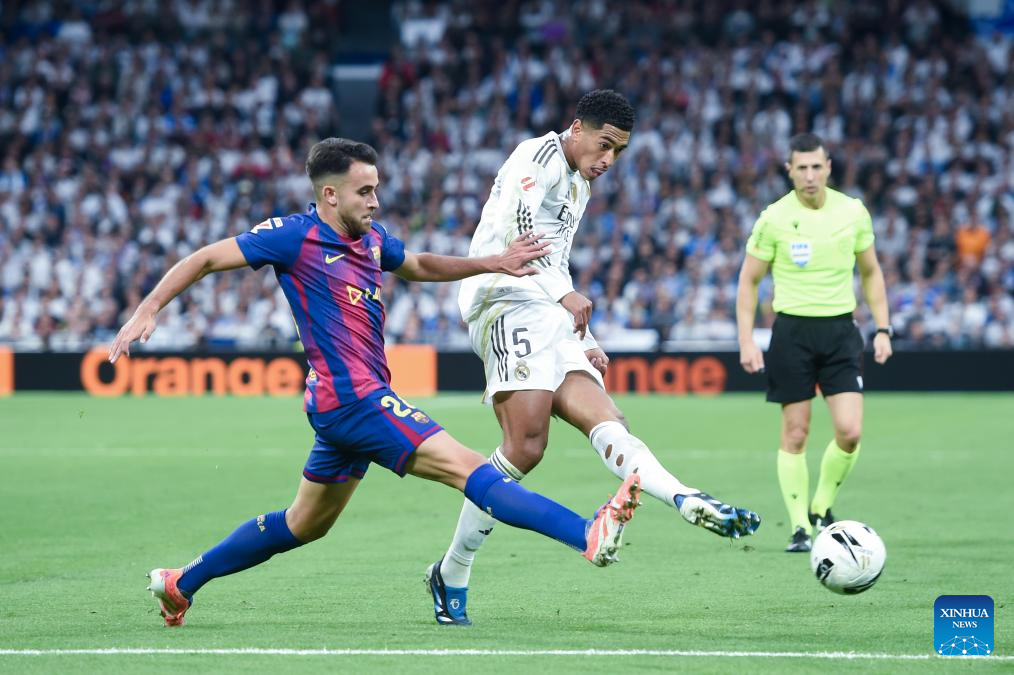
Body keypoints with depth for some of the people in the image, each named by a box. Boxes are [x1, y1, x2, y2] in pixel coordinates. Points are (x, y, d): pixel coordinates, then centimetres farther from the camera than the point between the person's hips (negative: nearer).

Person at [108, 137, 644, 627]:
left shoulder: (371, 240, 13)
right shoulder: (295, 237, -9)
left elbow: (420, 265, 32)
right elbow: (207, 259, -2)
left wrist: (493, 263, 19)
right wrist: (147, 311, -8)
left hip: (357, 401, 10)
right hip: (349, 398, -10)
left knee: (303, 525, 21)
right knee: (466, 467, -19)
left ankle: (182, 582, 31)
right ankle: (589, 535, -29)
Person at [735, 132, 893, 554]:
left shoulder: (853, 212, 1)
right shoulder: (773, 219, -5)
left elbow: (871, 272, 14)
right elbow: (748, 282, 2)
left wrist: (882, 329, 6)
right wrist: (746, 342, -6)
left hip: (840, 329, 2)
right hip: (792, 330, -2)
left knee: (849, 432, -8)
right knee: (795, 433, -1)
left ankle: (822, 508, 15)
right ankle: (800, 528, 7)